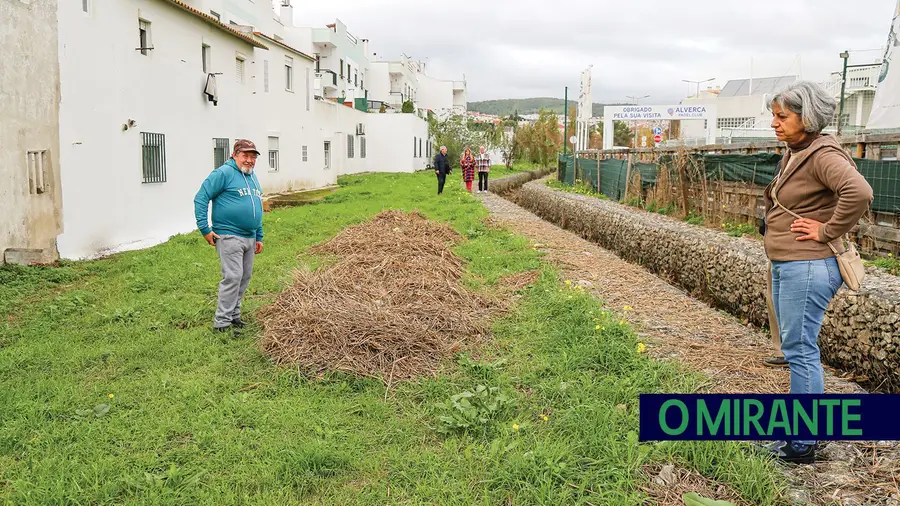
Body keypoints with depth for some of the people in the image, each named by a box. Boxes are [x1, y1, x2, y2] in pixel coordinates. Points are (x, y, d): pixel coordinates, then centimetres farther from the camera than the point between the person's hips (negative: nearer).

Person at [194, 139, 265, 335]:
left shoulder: (253, 177, 17)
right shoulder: (224, 173, -9)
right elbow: (201, 198, -11)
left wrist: (259, 237, 21)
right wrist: (204, 229, -15)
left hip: (249, 238, 9)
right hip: (229, 236, -8)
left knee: (245, 278, 12)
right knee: (233, 277, -12)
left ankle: (234, 315, 24)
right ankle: (221, 323, -4)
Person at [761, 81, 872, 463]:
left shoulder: (822, 154, -17)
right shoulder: (794, 153, 13)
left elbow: (859, 191, -33)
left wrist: (826, 231, -22)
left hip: (808, 267, -10)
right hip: (785, 265, 10)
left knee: (800, 350, -4)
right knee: (797, 349, 17)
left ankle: (802, 446, 7)